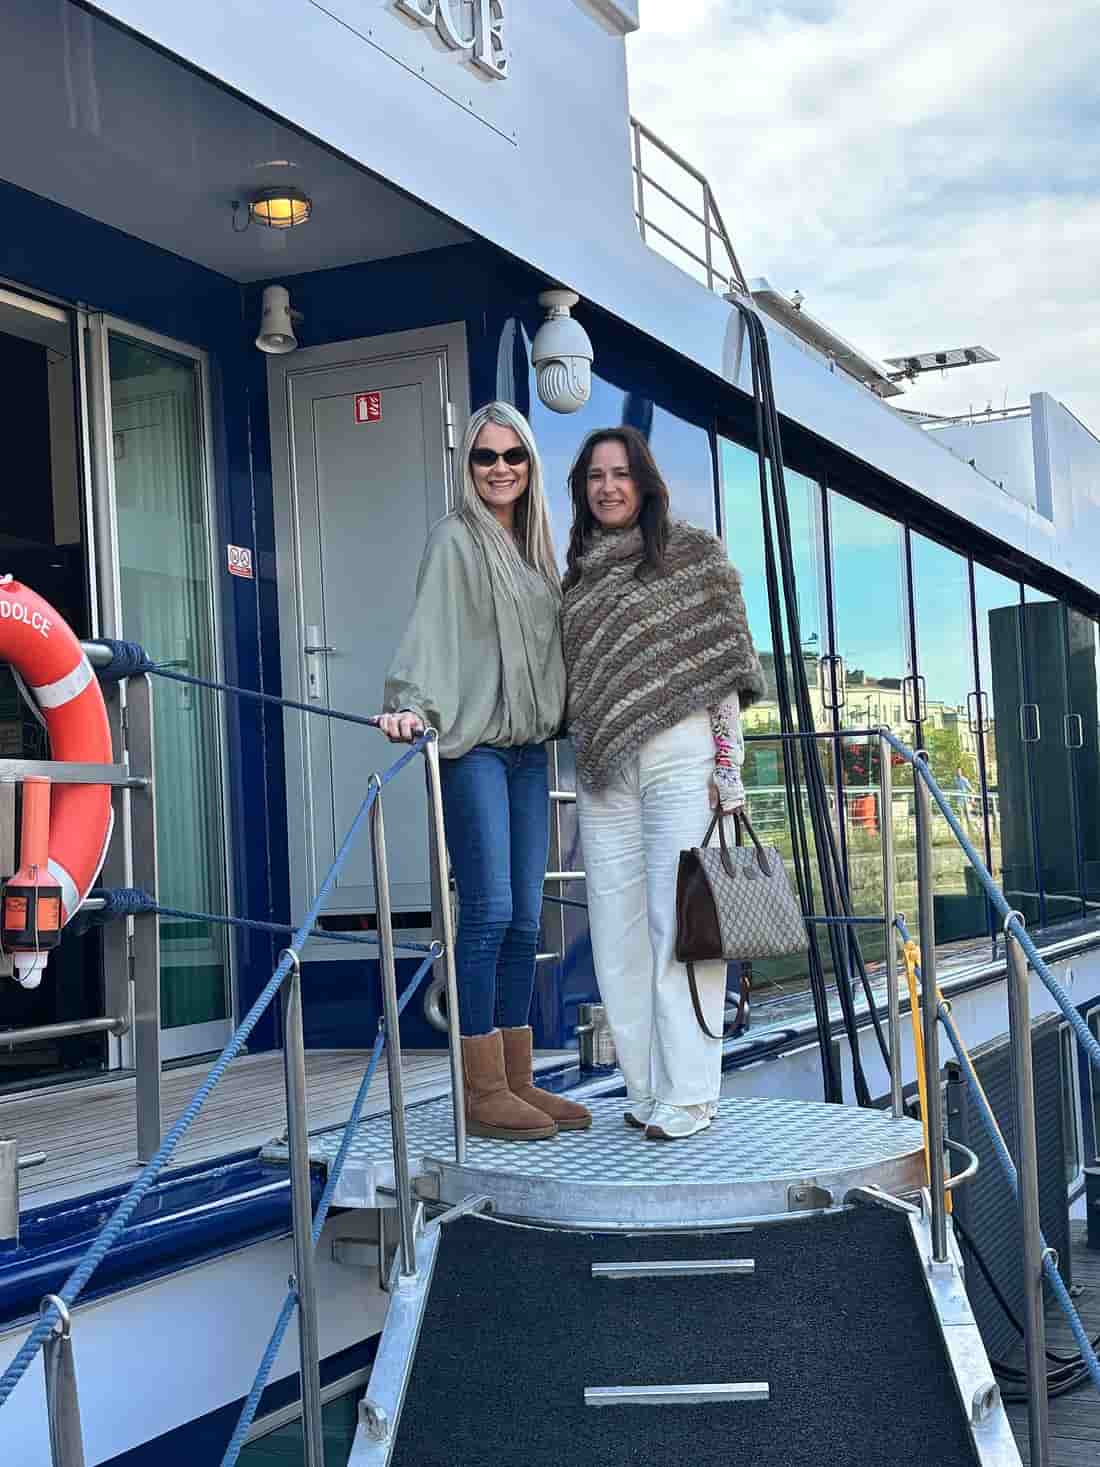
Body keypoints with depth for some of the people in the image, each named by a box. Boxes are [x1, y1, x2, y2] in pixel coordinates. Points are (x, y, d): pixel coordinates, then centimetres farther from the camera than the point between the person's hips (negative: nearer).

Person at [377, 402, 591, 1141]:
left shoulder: (536, 544, 19)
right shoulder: (456, 539, -1)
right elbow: (430, 628, -14)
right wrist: (412, 704, -27)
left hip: (529, 746, 7)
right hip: (473, 745, -7)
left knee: (524, 918, 6)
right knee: (488, 910, -11)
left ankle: (517, 1080, 11)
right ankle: (483, 1090, -6)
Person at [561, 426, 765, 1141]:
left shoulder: (695, 553, 2)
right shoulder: (578, 571, 17)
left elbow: (724, 662, -2)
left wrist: (728, 769, -8)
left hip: (680, 754, -5)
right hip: (603, 764, 5)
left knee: (679, 922, -7)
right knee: (619, 931, 5)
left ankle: (689, 1093, -3)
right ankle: (647, 1088, 13)